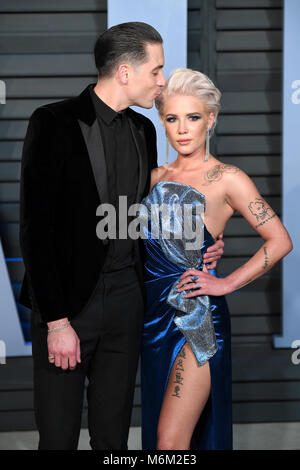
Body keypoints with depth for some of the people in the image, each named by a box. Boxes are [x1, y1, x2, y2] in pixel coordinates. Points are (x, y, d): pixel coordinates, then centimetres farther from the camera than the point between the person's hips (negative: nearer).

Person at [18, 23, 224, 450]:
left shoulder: (143, 129, 9)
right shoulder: (55, 123, -11)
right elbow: (35, 228, -14)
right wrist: (57, 321, -17)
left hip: (126, 299, 6)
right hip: (67, 299, -5)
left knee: (113, 434, 13)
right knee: (58, 435, 3)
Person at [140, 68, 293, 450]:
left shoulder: (226, 179, -5)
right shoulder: (156, 177, 12)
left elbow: (280, 240, -6)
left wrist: (228, 283, -8)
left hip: (197, 318, -6)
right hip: (155, 314, 6)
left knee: (171, 440, -11)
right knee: (158, 430, 11)